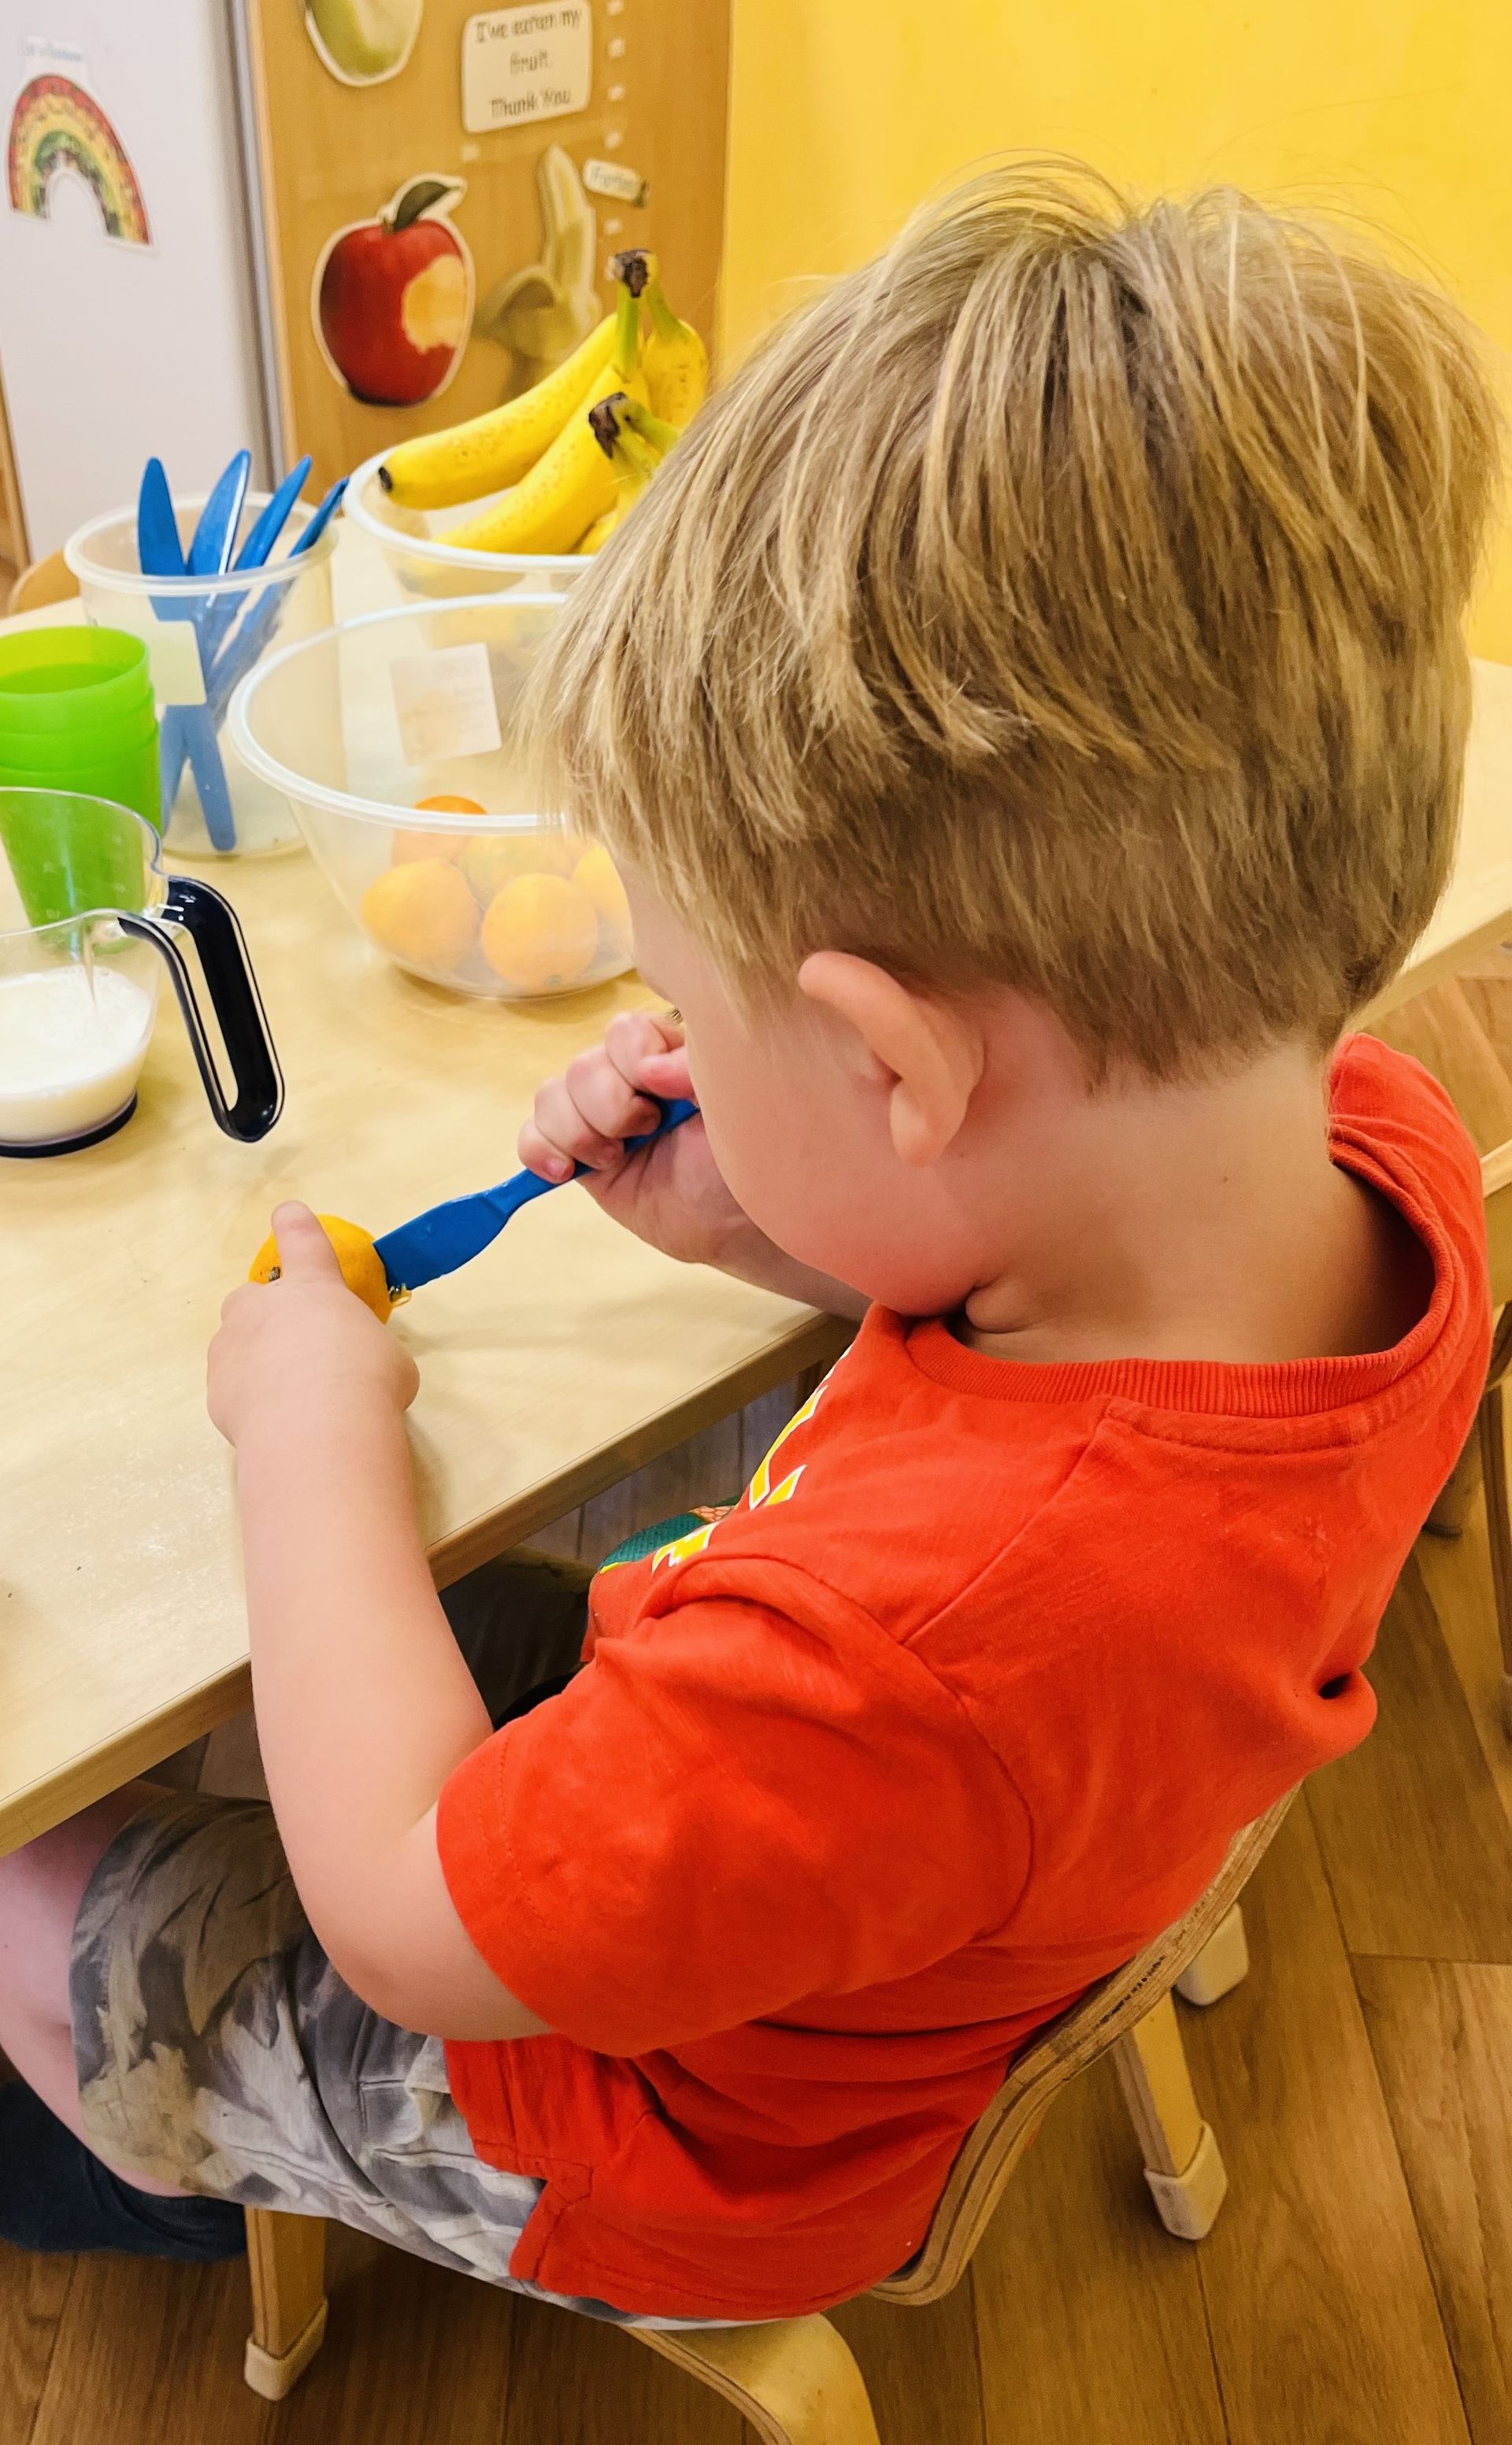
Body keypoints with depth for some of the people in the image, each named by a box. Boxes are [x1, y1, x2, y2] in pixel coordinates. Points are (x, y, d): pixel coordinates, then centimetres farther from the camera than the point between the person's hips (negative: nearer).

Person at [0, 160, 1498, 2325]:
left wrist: (318, 1434, -19)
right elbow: (1063, 1310, 1)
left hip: (684, 2161, -6)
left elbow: (412, 1929, -30)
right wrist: (781, 1232, -14)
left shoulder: (916, 1643, -49)